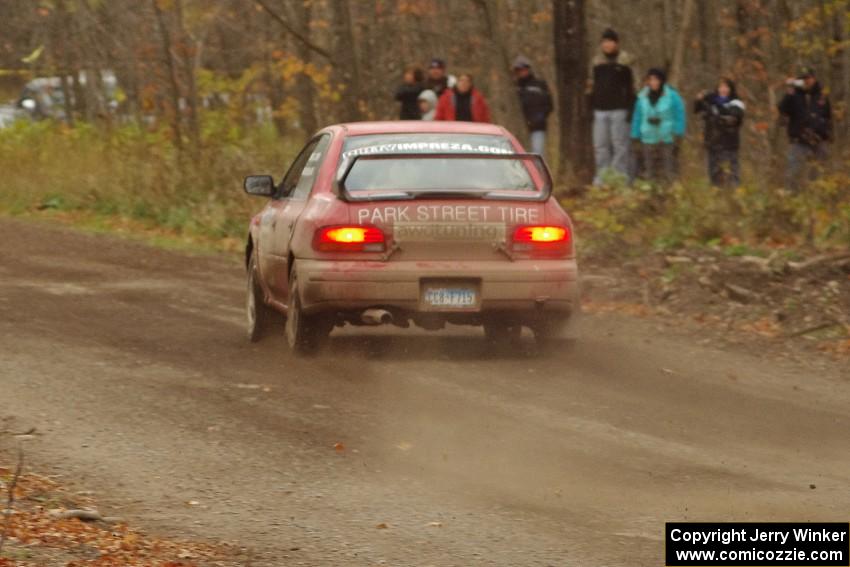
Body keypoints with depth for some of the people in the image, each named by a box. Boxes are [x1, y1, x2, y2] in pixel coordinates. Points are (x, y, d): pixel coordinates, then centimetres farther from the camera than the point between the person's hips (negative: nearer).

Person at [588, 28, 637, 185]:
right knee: (600, 145, 2)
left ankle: (620, 176, -2)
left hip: (619, 110, -5)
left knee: (620, 145, -4)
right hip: (600, 110, 5)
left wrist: (630, 109, -9)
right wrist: (590, 108, 14)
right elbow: (592, 86, 20)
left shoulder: (624, 61, 1)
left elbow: (631, 87, -2)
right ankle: (602, 176, 5)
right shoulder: (597, 62, 15)